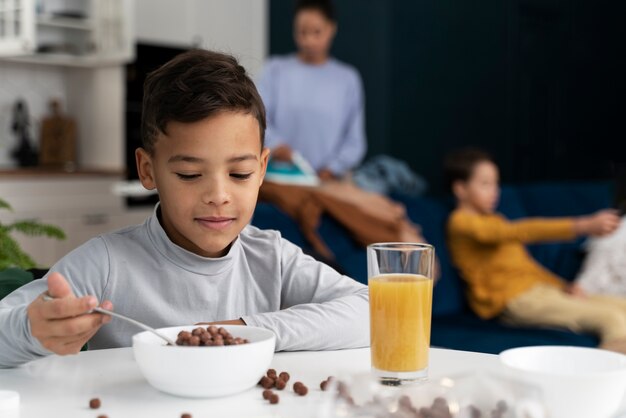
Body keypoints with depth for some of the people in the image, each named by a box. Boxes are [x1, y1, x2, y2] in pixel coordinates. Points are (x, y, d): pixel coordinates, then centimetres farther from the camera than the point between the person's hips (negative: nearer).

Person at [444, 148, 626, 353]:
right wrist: (581, 226, -26)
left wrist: (565, 286, 5)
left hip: (540, 289, 10)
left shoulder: (494, 220, 25)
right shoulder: (462, 222, -7)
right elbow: (521, 231, -19)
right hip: (514, 300, -10)